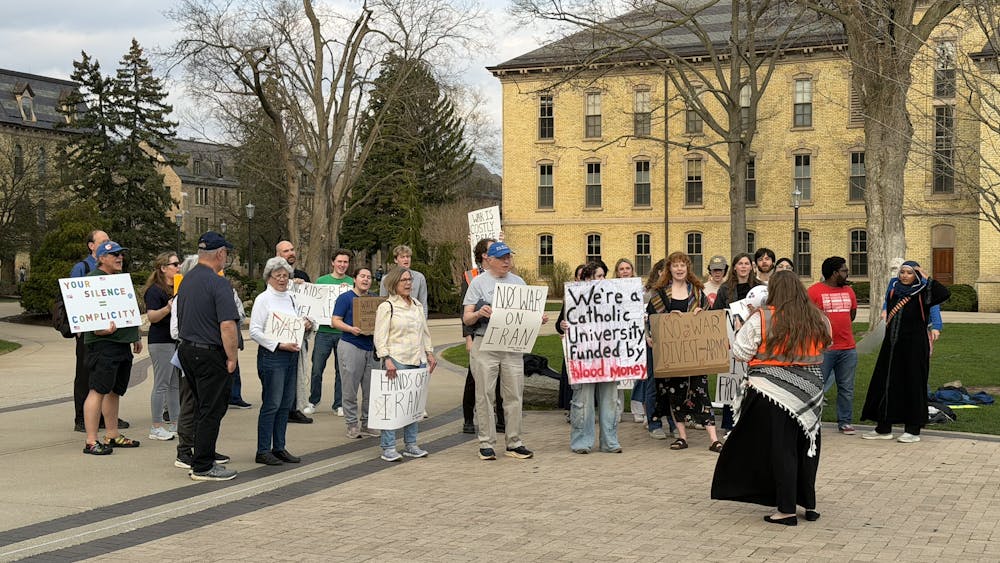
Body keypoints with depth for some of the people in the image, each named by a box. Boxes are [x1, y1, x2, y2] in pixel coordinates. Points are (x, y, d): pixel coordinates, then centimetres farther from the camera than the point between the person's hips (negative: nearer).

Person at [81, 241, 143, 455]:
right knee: (98, 390, -10)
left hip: (123, 343, 9)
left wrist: (136, 336, 26)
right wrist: (100, 329, -31)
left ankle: (113, 435, 21)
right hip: (103, 342, -9)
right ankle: (91, 441, -9)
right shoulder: (93, 279, -8)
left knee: (115, 391, 13)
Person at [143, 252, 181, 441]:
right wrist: (167, 308, -35)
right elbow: (152, 317, -19)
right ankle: (156, 427, 0)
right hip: (161, 342, -9)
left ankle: (175, 423, 18)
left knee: (176, 383, 11)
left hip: (177, 339, 9)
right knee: (161, 384, -5)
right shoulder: (154, 290, -10)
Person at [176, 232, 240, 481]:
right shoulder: (218, 283, -18)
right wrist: (232, 358, -14)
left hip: (186, 349, 9)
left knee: (202, 408, 18)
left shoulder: (187, 279, 10)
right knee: (211, 411, -1)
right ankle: (203, 467, 4)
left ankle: (202, 460, 26)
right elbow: (227, 325, -23)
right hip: (210, 353, -9)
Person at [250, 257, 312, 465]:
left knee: (286, 404, 10)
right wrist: (280, 345, -18)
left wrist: (306, 325, 5)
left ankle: (279, 448, 18)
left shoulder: (290, 298, 15)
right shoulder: (263, 299, -6)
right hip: (271, 355, -7)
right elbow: (255, 331, -13)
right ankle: (263, 451, 1)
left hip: (291, 355, 7)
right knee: (271, 404, -6)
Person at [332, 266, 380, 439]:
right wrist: (351, 329, -23)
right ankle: (352, 425, 8)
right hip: (350, 346, -5)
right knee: (350, 389, 0)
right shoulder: (345, 298, -1)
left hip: (370, 347, 5)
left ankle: (367, 424, 16)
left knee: (372, 389, 5)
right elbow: (336, 321, -7)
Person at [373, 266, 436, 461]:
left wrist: (429, 353, 17)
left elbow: (425, 331, 23)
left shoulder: (417, 305, 16)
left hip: (418, 361, 6)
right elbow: (380, 337, -9)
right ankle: (388, 447, -1)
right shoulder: (386, 307, -4)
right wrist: (387, 359, -18)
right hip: (397, 361, -6)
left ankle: (411, 444, 16)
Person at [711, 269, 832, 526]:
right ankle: (809, 505, 23)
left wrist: (746, 325, 8)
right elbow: (824, 346, 18)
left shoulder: (762, 318, -12)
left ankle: (787, 510, 5)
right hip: (809, 390, 4)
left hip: (772, 393, -4)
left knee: (781, 449, 2)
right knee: (806, 447, 15)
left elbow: (740, 352, -7)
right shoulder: (818, 319, 2)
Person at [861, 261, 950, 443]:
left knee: (913, 385, 0)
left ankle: (913, 430, 8)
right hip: (892, 346, 6)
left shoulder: (922, 294, -6)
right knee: (887, 384, 8)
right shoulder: (894, 291, 10)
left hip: (914, 347, -6)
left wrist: (927, 278, -18)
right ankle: (884, 429, 17)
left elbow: (945, 294, -24)